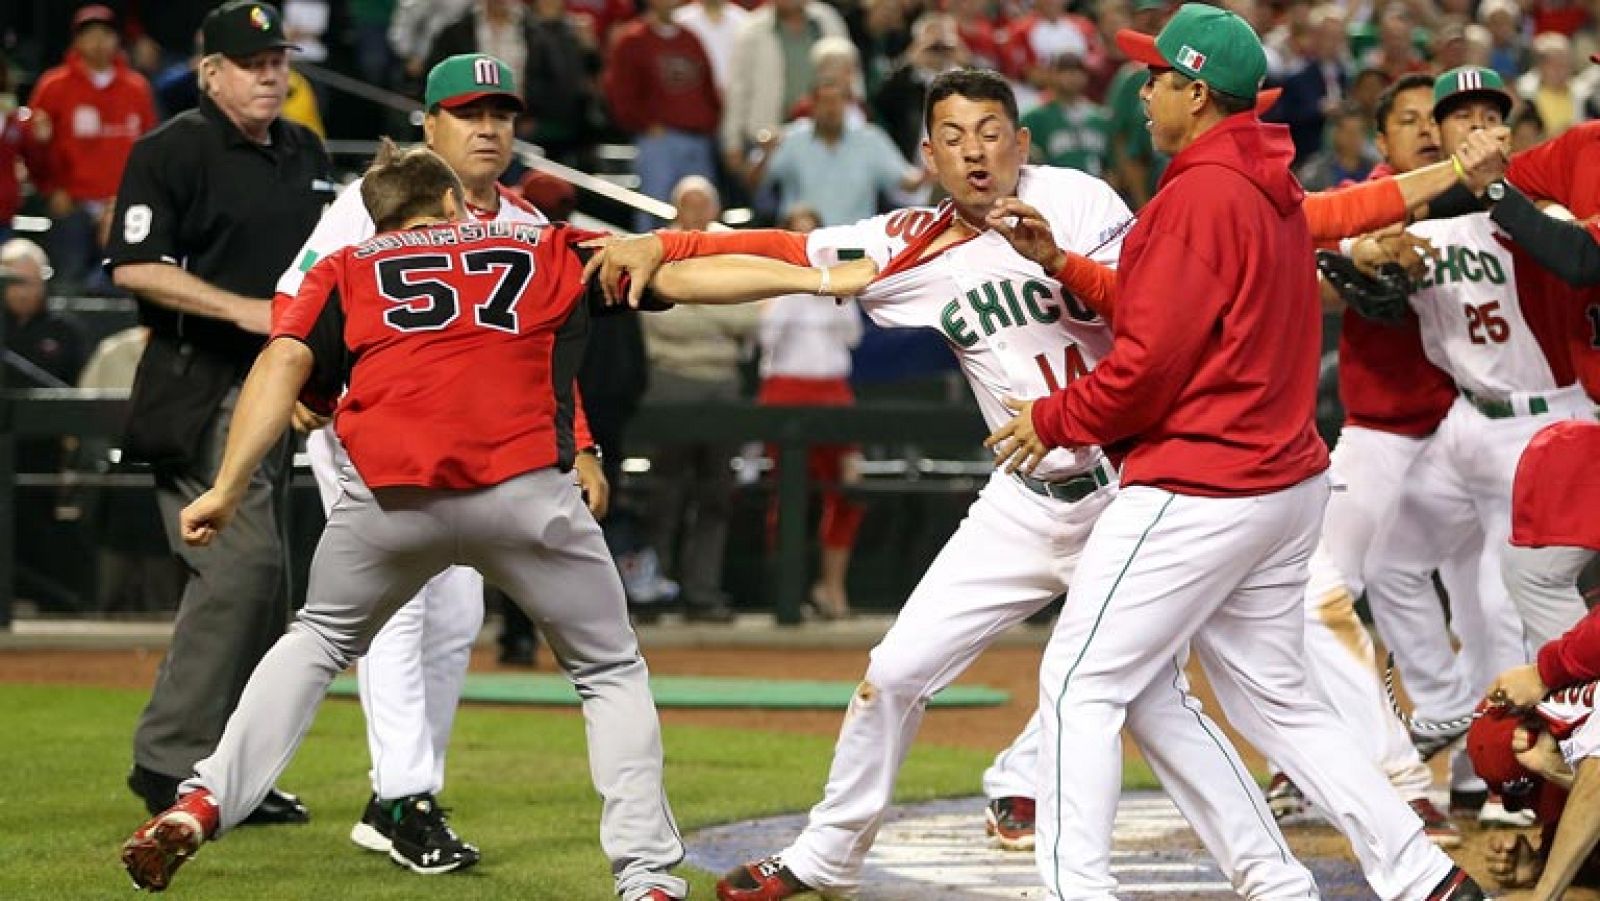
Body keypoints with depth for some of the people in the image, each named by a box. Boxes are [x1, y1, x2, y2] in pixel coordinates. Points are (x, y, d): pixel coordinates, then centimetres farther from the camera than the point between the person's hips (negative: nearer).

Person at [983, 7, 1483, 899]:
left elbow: (1151, 364, -18)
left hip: (1195, 493, -10)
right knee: (1276, 699, 16)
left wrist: (1050, 423, -5)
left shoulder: (1197, 197, -16)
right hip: (1288, 482, 10)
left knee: (1082, 687, -3)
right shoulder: (1274, 190, 12)